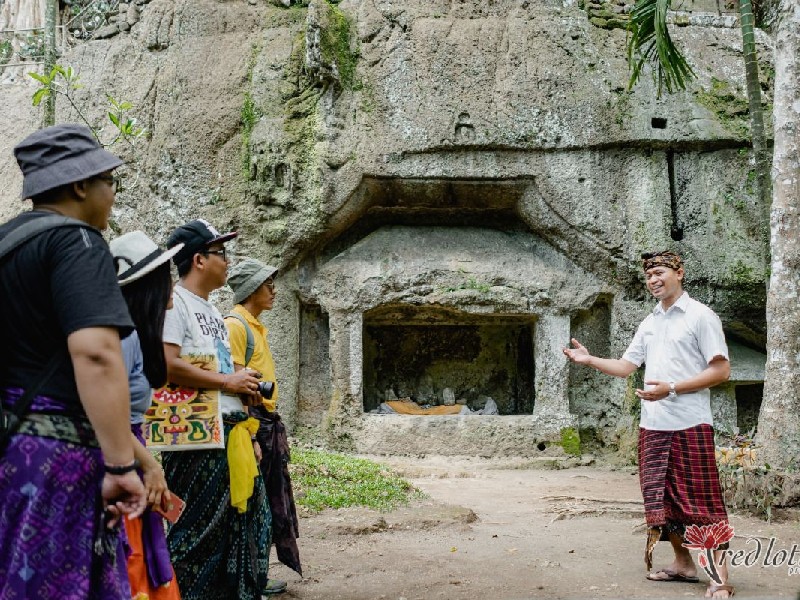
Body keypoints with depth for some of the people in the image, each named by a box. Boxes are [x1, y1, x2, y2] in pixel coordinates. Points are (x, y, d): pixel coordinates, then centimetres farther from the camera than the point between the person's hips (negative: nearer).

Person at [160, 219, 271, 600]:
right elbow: (167, 364, -22)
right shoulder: (175, 301, -9)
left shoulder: (213, 311, 21)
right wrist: (226, 382, -15)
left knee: (250, 516, 12)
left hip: (232, 432, 9)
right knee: (198, 527, -5)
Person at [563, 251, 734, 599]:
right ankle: (683, 564, 23)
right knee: (662, 498, 11)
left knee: (702, 501, -5)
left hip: (689, 425, -7)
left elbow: (721, 370, -11)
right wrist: (590, 360, 2)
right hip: (652, 426, 7)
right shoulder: (649, 324, 16)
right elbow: (626, 367, 18)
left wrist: (671, 388, -18)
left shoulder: (700, 316, -5)